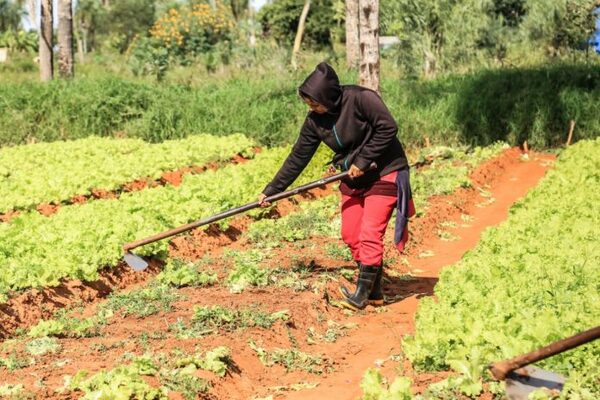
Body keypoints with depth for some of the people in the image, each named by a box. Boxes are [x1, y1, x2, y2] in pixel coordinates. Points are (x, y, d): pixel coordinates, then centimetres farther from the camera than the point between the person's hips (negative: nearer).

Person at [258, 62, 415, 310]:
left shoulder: (360, 98, -21)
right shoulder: (315, 120, -3)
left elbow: (388, 128, -20)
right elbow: (298, 157, 3)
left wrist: (363, 161, -20)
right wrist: (272, 190, 2)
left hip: (384, 174, -7)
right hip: (353, 179, 7)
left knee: (369, 235, -11)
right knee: (350, 235, 5)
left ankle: (362, 294, -3)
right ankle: (374, 291, 16)